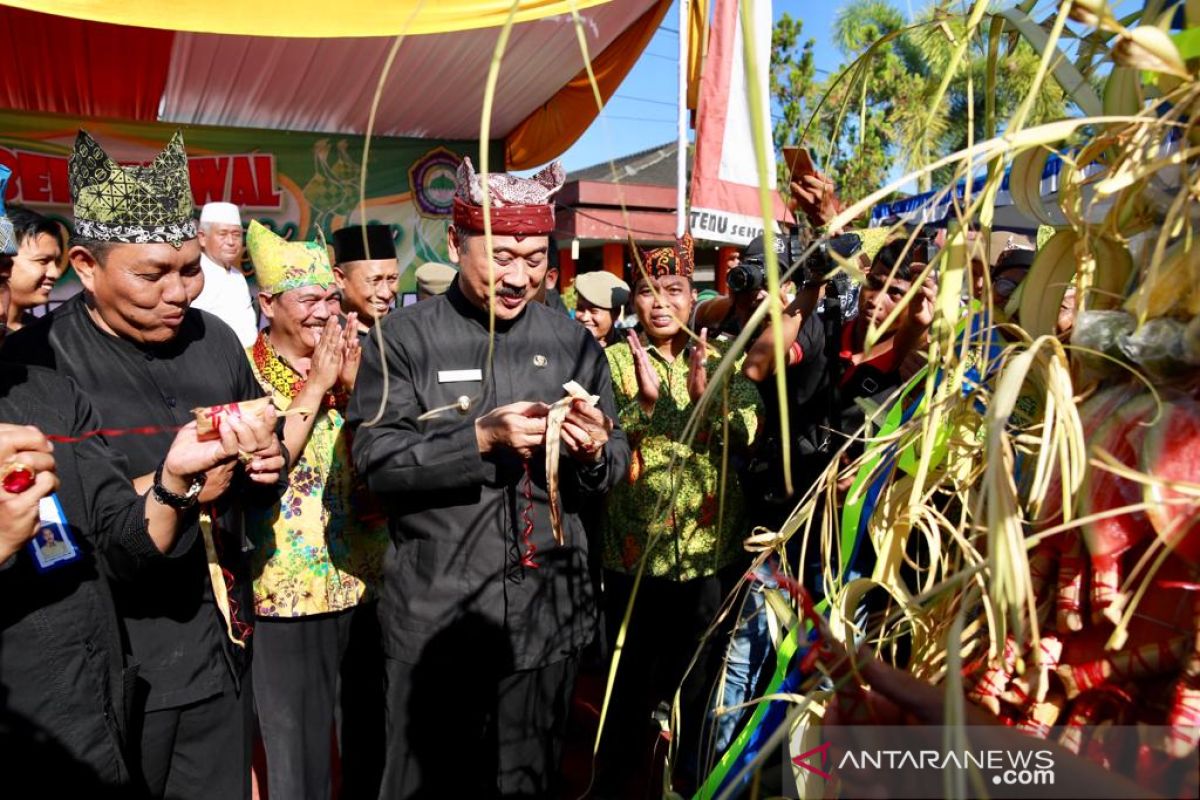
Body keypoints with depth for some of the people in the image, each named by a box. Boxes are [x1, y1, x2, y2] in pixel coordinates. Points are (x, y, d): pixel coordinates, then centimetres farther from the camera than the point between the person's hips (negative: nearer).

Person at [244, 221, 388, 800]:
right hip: (290, 588, -4)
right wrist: (316, 385, -20)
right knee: (298, 747, 13)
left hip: (368, 580, 4)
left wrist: (353, 384, -14)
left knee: (371, 735, 20)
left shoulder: (352, 360, 4)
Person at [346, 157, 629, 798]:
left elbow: (616, 465, 6)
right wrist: (480, 439, -23)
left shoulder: (572, 341, 3)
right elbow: (375, 462, -12)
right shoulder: (406, 338, -5)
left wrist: (595, 451, -16)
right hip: (434, 617, -2)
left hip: (547, 613, 3)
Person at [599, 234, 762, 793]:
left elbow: (746, 436, -9)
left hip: (712, 547, 1)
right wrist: (645, 399, -25)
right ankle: (621, 771, 36)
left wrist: (704, 392, -24)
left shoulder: (722, 358, 3)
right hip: (634, 547, -1)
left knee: (702, 674, 16)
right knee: (630, 674, 13)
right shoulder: (614, 359, -1)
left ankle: (696, 774, 37)